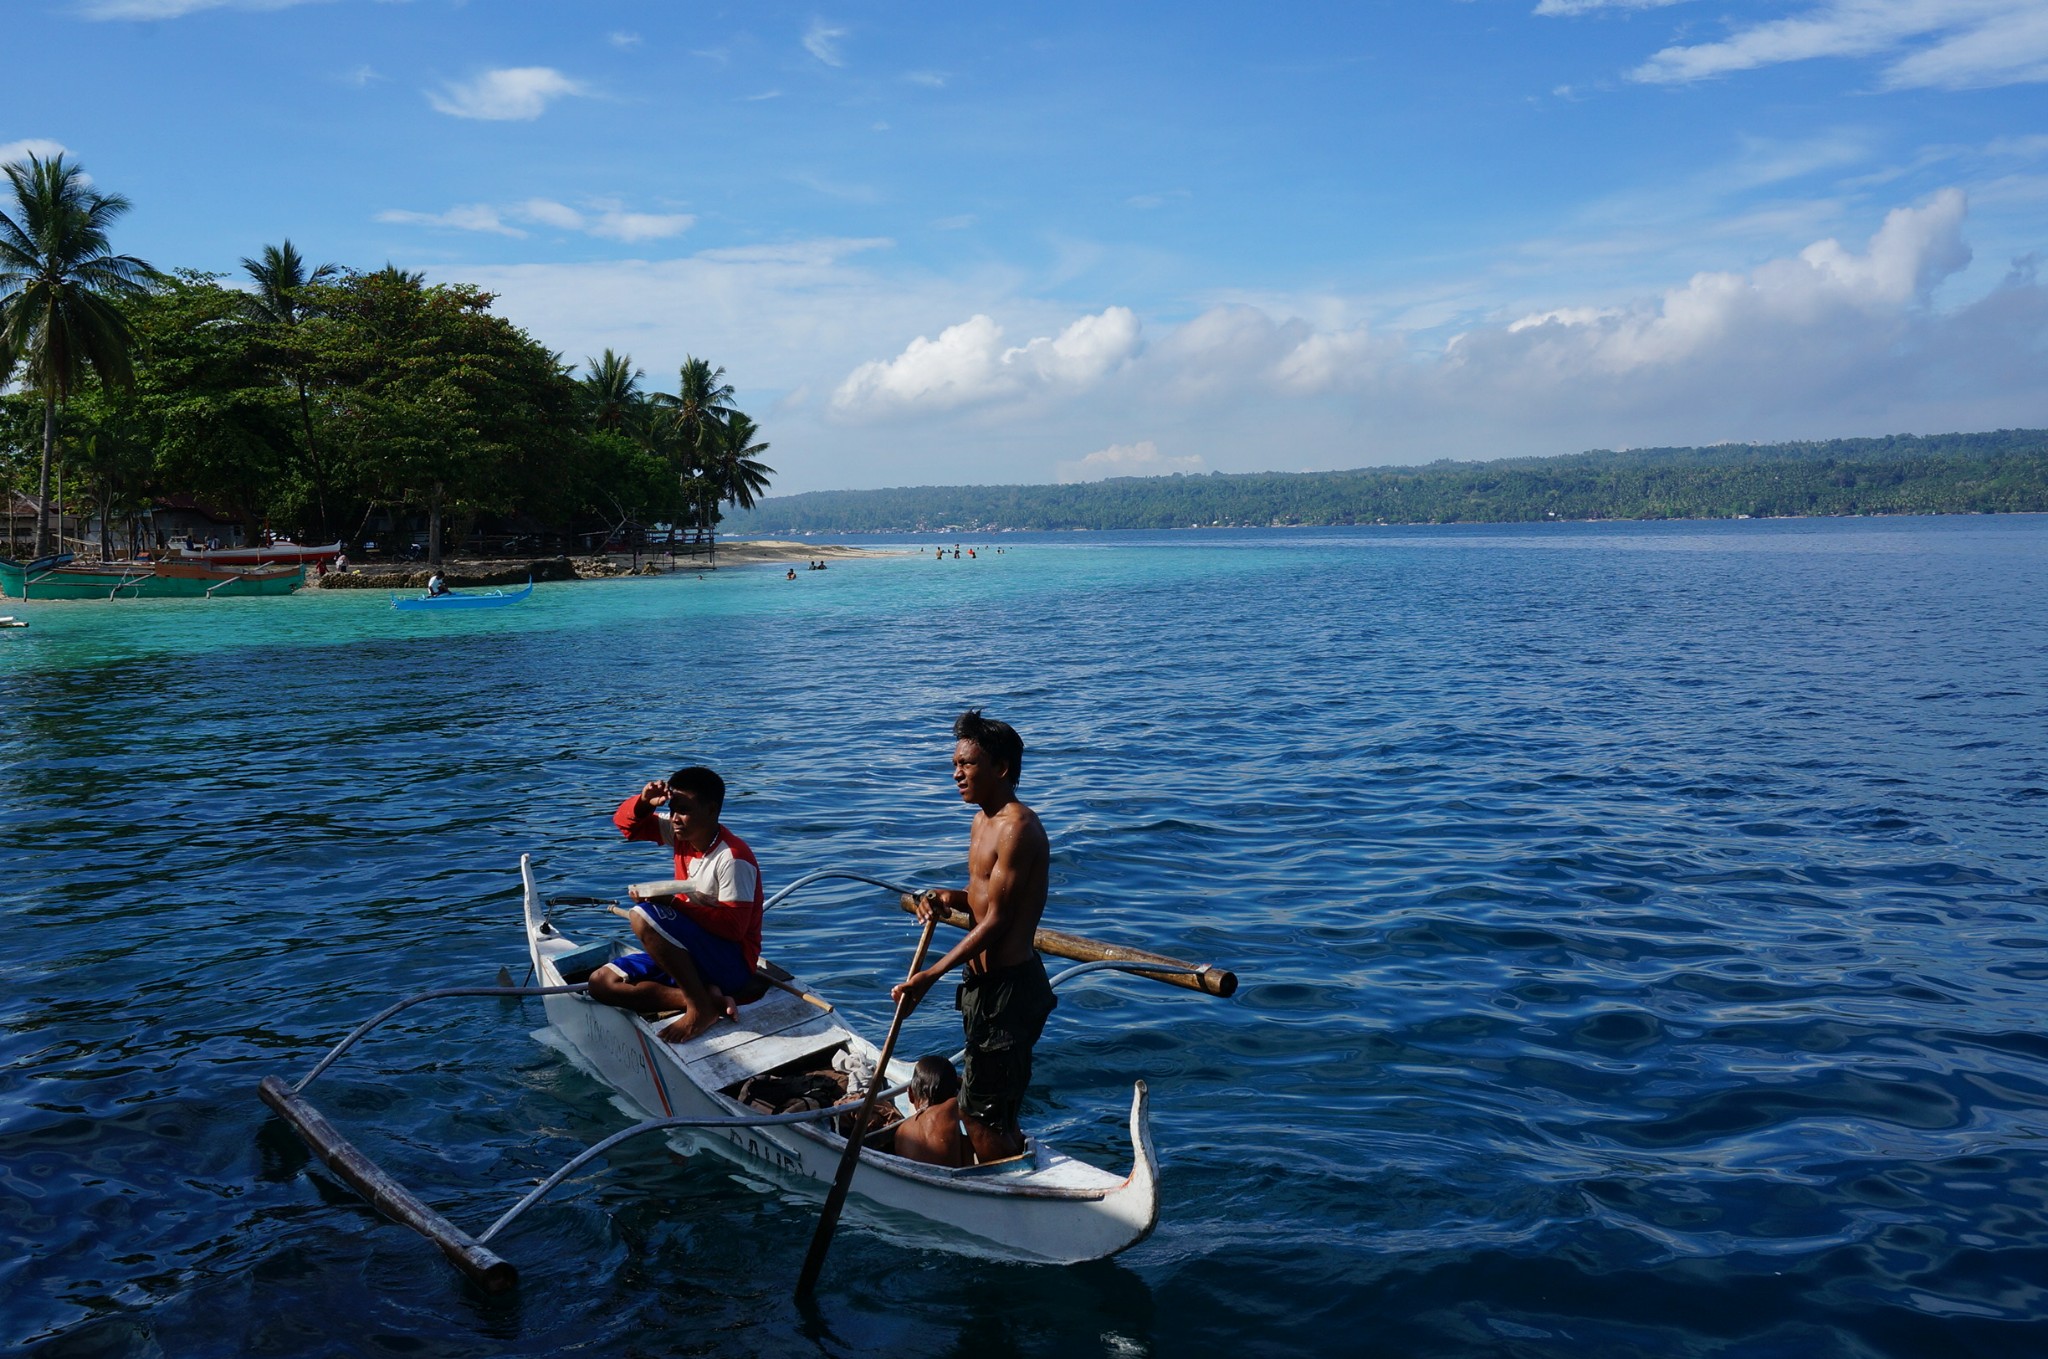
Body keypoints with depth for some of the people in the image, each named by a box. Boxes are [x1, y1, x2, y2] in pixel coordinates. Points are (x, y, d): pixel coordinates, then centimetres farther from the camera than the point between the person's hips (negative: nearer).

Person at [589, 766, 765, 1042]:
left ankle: (701, 1008, -21)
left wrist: (673, 904, -29)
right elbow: (627, 823, 15)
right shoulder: (683, 836, 4)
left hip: (732, 964, -9)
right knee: (601, 982, -3)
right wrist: (644, 801, -8)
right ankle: (708, 997, -15)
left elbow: (734, 927, -24)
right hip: (688, 957, 9)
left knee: (644, 916, -28)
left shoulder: (733, 858, -20)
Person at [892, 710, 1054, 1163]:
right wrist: (951, 897, -2)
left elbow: (996, 921, -21)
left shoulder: (1017, 828, -19)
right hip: (986, 983, 10)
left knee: (980, 1113, -2)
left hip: (1007, 987, -10)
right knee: (986, 1109, 18)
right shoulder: (983, 822, 12)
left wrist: (929, 976, -23)